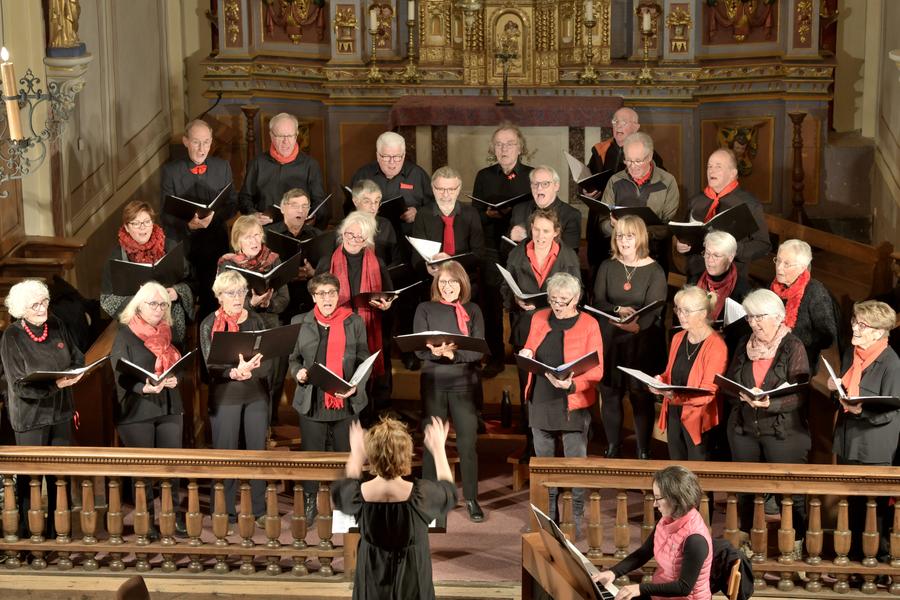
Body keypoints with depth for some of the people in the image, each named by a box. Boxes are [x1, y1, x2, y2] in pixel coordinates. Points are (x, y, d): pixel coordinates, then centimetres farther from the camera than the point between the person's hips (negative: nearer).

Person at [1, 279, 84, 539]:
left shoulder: (56, 326, -2)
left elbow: (77, 357, 11)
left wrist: (74, 373, -12)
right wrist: (55, 384, -31)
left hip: (60, 412, 5)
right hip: (31, 417, -5)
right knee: (30, 477, 4)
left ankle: (56, 527, 26)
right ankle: (26, 533, 18)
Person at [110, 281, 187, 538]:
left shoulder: (167, 333, 11)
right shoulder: (125, 334, -5)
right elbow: (121, 375, -11)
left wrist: (175, 379, -9)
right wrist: (144, 388, -28)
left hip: (169, 407, 4)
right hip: (136, 410, -4)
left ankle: (174, 513, 14)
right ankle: (146, 518, 12)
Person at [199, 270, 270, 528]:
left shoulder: (256, 320, 3)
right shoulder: (209, 325, -3)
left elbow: (268, 362, -3)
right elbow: (211, 365, -11)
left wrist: (249, 371, -22)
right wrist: (235, 371, -29)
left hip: (256, 394, 2)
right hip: (225, 396, -2)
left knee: (258, 451, 7)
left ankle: (260, 510, 18)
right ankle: (226, 513, 13)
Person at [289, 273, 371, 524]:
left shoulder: (354, 322, 4)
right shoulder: (300, 322, 7)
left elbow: (365, 360, 5)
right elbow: (293, 358, 12)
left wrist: (357, 385, -12)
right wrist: (298, 372, -10)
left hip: (346, 401, 0)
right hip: (312, 401, 0)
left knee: (346, 454, 6)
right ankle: (309, 505, 18)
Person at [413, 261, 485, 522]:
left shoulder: (472, 311, 5)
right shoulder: (425, 310, 4)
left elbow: (479, 350, -5)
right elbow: (419, 349, -5)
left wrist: (453, 353, -21)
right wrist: (436, 351, -26)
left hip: (465, 382, 0)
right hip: (433, 381, 0)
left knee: (468, 442, 0)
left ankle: (471, 499, 11)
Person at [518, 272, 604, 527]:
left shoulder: (589, 325, -5)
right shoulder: (539, 318, 8)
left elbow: (596, 371, -9)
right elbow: (530, 352, 21)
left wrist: (572, 384, -26)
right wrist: (526, 355, -3)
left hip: (573, 404, -4)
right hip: (541, 401, 4)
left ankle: (576, 520, 7)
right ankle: (548, 516, 22)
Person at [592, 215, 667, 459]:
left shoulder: (654, 271, -5)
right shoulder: (607, 267, 5)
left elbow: (653, 310, -14)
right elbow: (597, 302, -1)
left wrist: (636, 324, -34)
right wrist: (618, 310, -20)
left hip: (642, 343, -3)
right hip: (610, 341, 3)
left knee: (642, 397, 2)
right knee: (610, 394, 8)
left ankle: (643, 451, 15)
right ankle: (613, 448, 23)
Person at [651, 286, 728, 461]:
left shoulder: (716, 347, -16)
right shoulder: (678, 338, 7)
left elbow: (707, 393, -18)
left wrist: (678, 396, -34)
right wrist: (660, 382, -4)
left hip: (697, 420, -6)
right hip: (674, 414, 6)